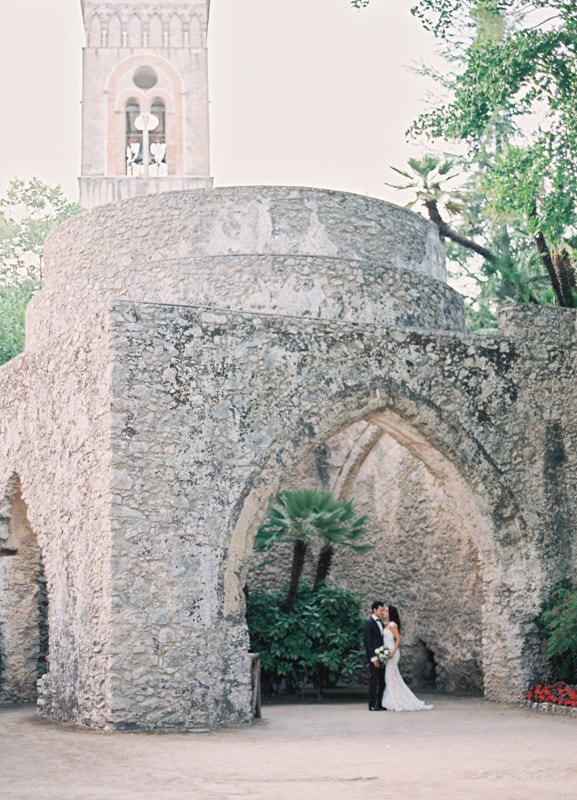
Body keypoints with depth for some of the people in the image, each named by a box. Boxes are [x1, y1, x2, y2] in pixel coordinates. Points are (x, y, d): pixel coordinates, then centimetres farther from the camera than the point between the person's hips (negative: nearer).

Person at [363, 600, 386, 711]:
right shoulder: (369, 623, -9)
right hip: (374, 657, -8)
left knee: (382, 681, 7)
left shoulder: (380, 623, 16)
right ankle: (372, 705, 0)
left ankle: (380, 704, 11)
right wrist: (374, 658, -17)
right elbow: (368, 642, -13)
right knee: (374, 681, -5)